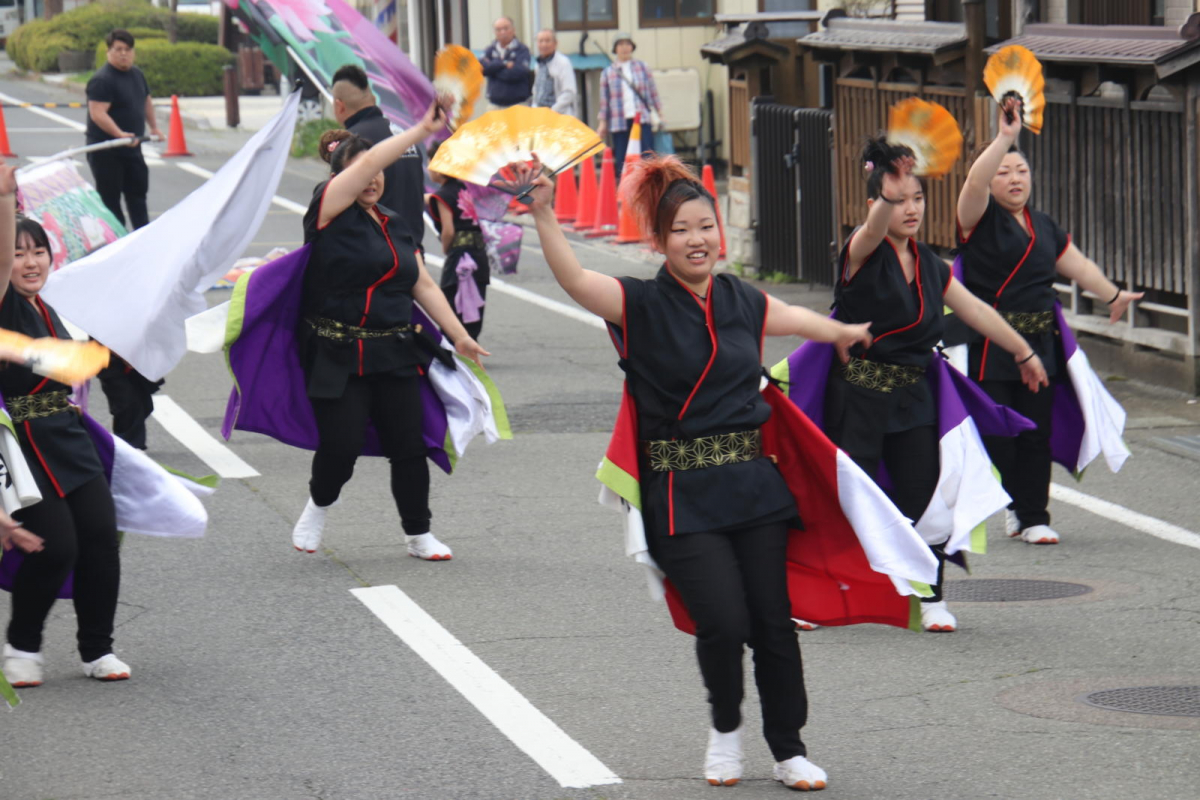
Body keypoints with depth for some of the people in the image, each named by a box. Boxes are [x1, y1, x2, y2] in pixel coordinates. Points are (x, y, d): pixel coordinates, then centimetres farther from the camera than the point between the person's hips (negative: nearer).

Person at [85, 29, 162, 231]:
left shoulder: (137, 75, 9)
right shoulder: (101, 80, -19)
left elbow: (146, 102, 26)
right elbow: (97, 114, -29)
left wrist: (154, 127, 20)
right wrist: (120, 134, -38)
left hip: (132, 146, 9)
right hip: (106, 150, -9)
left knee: (138, 191, 15)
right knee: (110, 198, -3)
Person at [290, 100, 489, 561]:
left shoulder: (394, 226, 15)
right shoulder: (331, 212, -4)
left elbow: (423, 286, 15)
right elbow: (368, 162, -16)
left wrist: (458, 334, 7)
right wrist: (422, 132, -18)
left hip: (396, 354, 5)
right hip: (339, 357, -5)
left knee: (408, 445, 0)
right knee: (341, 445, -11)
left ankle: (418, 534, 16)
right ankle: (319, 505, 21)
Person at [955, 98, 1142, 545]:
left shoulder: (1044, 227, 18)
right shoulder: (980, 219, -2)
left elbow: (1078, 266, 27)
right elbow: (975, 181, -21)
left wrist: (1114, 295, 32)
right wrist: (1005, 137, -24)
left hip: (1040, 340, 5)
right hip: (990, 345, -5)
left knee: (1037, 432, 2)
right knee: (995, 433, -7)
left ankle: (1032, 517, 9)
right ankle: (1017, 506, 11)